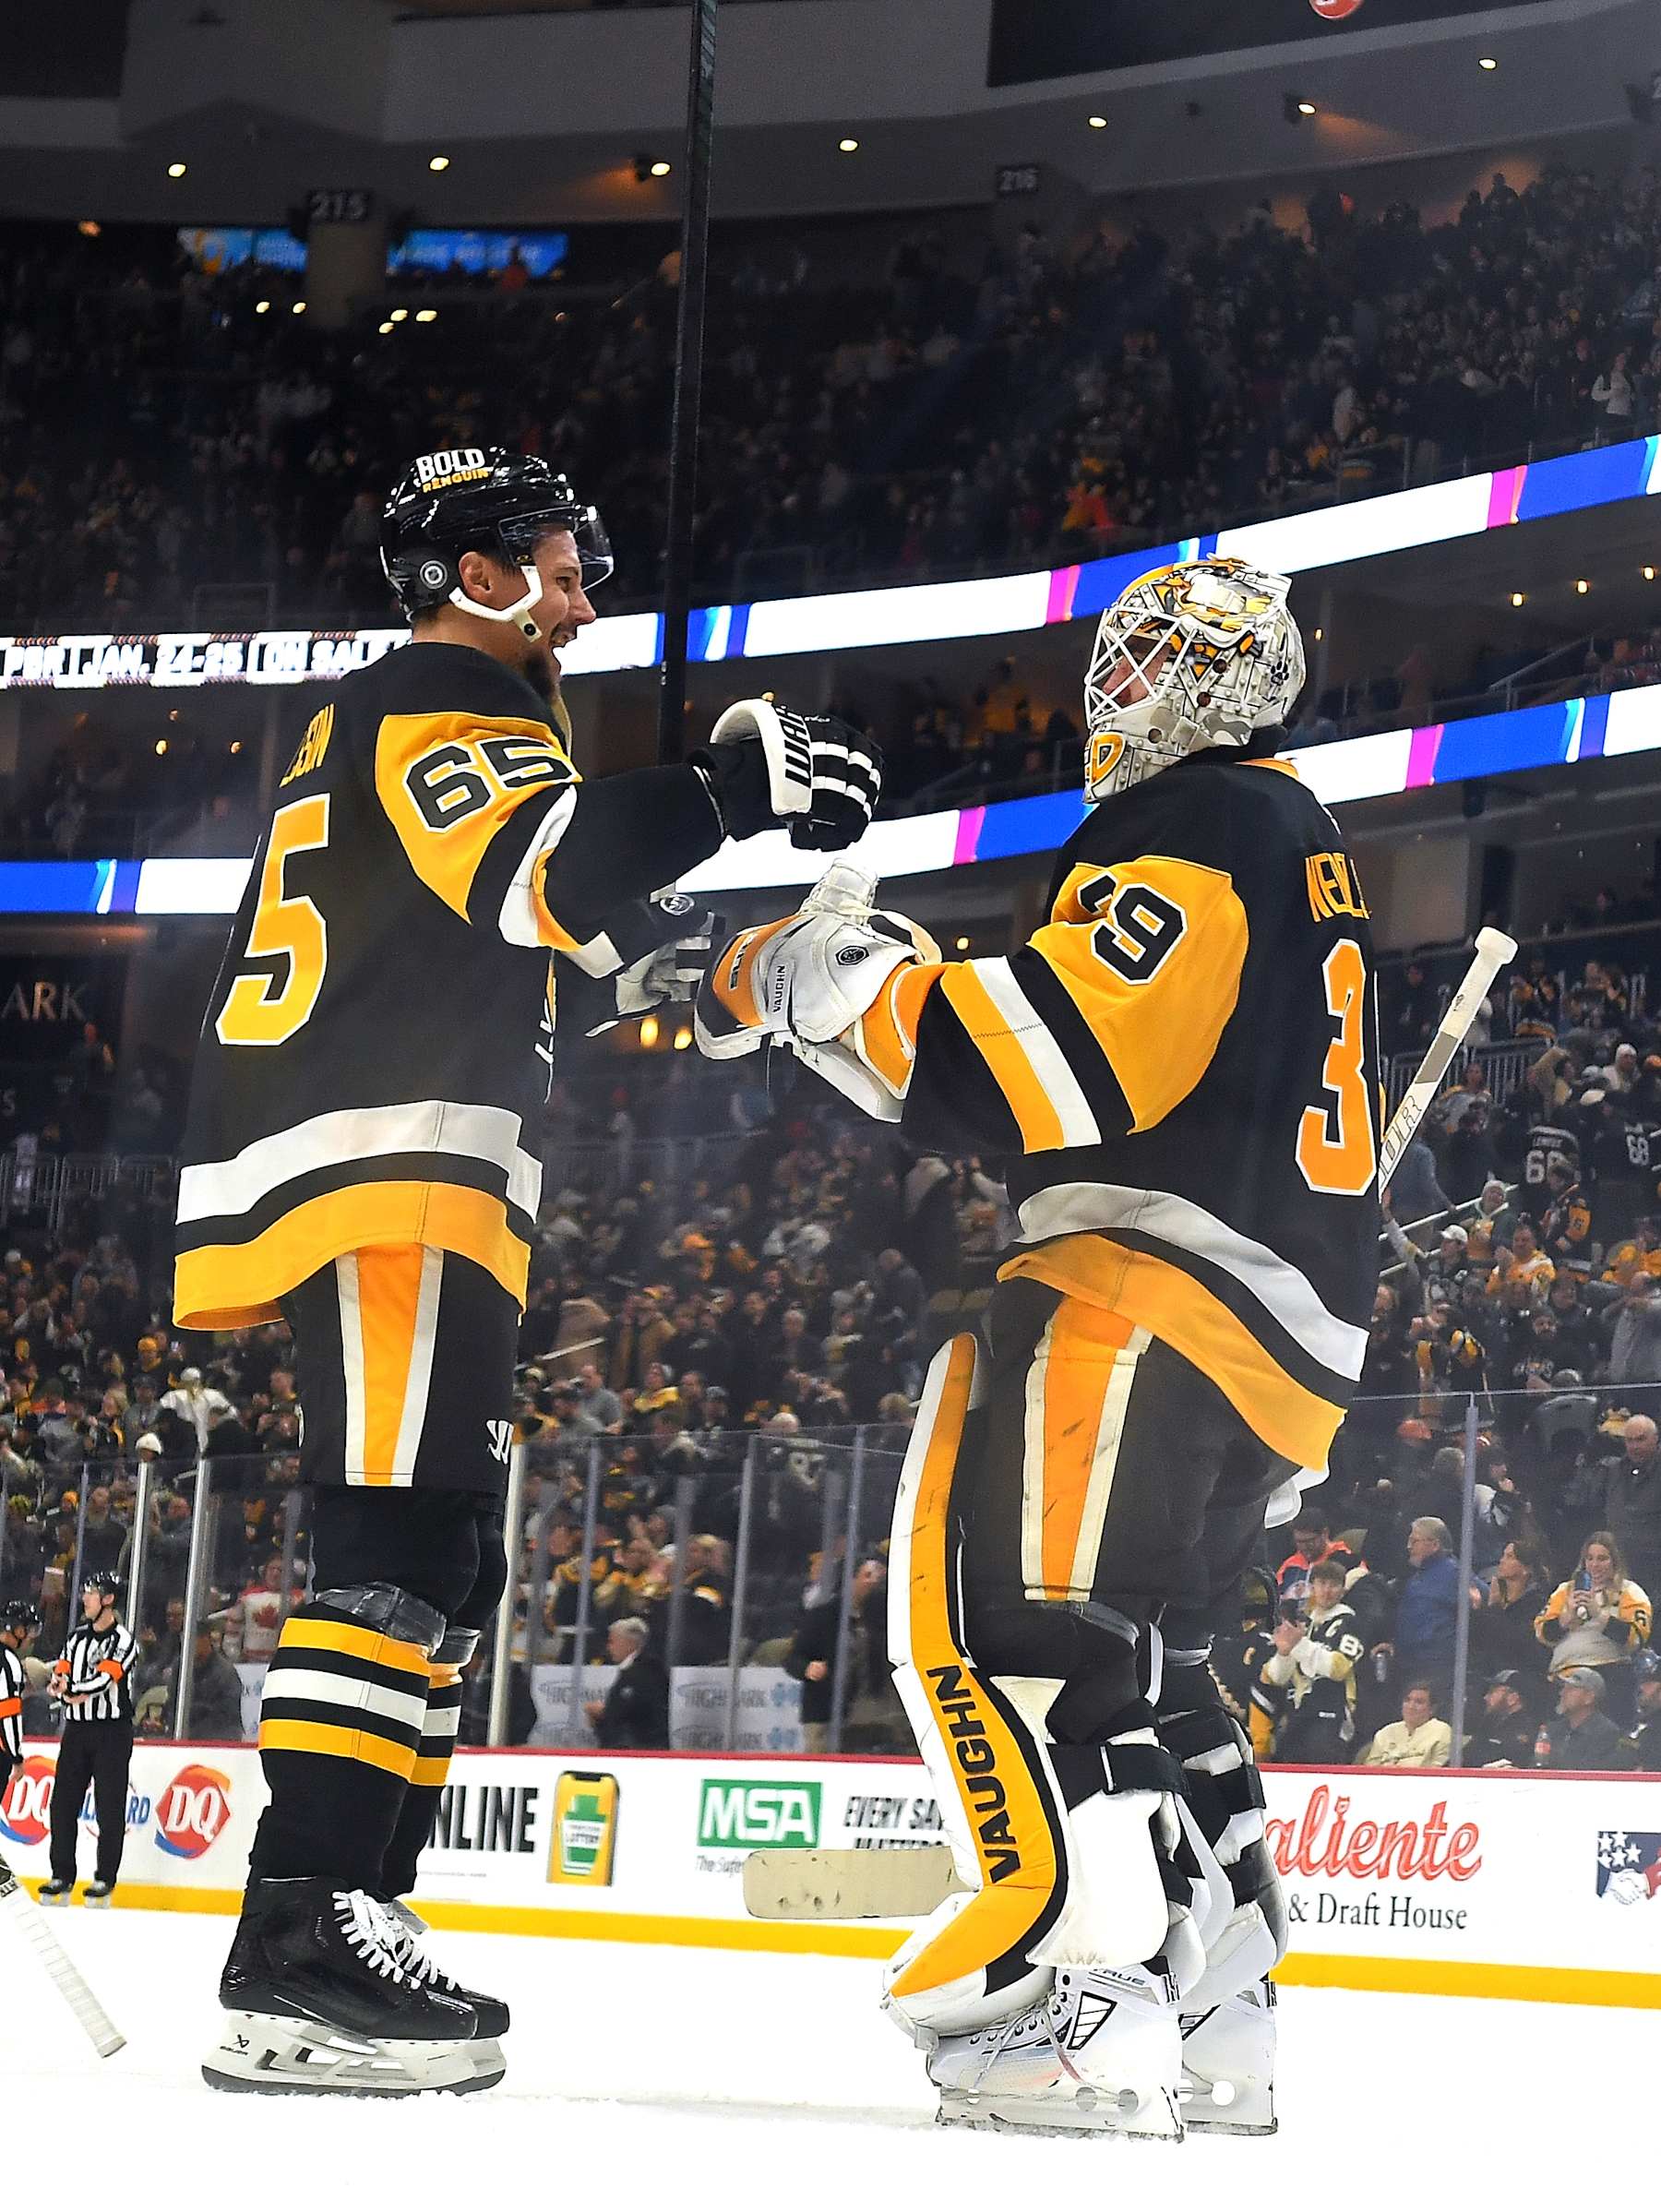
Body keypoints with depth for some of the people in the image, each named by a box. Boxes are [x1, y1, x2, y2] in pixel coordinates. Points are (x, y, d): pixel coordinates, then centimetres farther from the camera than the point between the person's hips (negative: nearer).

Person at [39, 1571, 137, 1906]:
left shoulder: (122, 1639, -7)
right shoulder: (77, 1636, 14)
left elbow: (103, 1679, -18)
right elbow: (60, 1676, 7)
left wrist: (68, 1688, -10)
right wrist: (71, 1695, -14)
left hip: (112, 1731, -6)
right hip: (77, 1730, 6)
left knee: (109, 1807, -4)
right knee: (63, 1803, 3)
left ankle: (105, 1880, 0)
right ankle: (62, 1878, 8)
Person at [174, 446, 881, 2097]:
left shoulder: (361, 731, 30)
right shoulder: (442, 710, -2)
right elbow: (533, 867, -23)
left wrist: (600, 980, 28)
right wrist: (735, 785, -24)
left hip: (326, 1192, 11)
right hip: (386, 1181, -11)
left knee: (441, 1574, 10)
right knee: (404, 1554, -19)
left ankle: (343, 1921, 7)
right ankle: (295, 1953, -28)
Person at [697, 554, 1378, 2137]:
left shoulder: (1188, 834, -9)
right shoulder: (1305, 852, 24)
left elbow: (1048, 1065, -21)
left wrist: (832, 985, -13)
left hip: (1150, 1290, -11)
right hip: (1290, 1332, 11)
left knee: (997, 1601, -18)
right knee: (1134, 1649, 18)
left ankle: (1081, 1979, -29)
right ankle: (1213, 2004, 13)